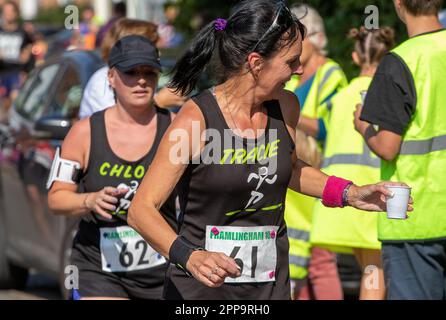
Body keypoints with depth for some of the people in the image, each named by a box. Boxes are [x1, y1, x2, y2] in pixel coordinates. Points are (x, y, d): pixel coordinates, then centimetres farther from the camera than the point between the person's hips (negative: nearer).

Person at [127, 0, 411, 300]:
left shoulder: (286, 107, 1)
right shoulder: (196, 118, -17)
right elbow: (141, 210, -19)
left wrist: (350, 194, 9)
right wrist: (190, 257, -34)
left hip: (271, 286, 5)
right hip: (200, 287, -5)